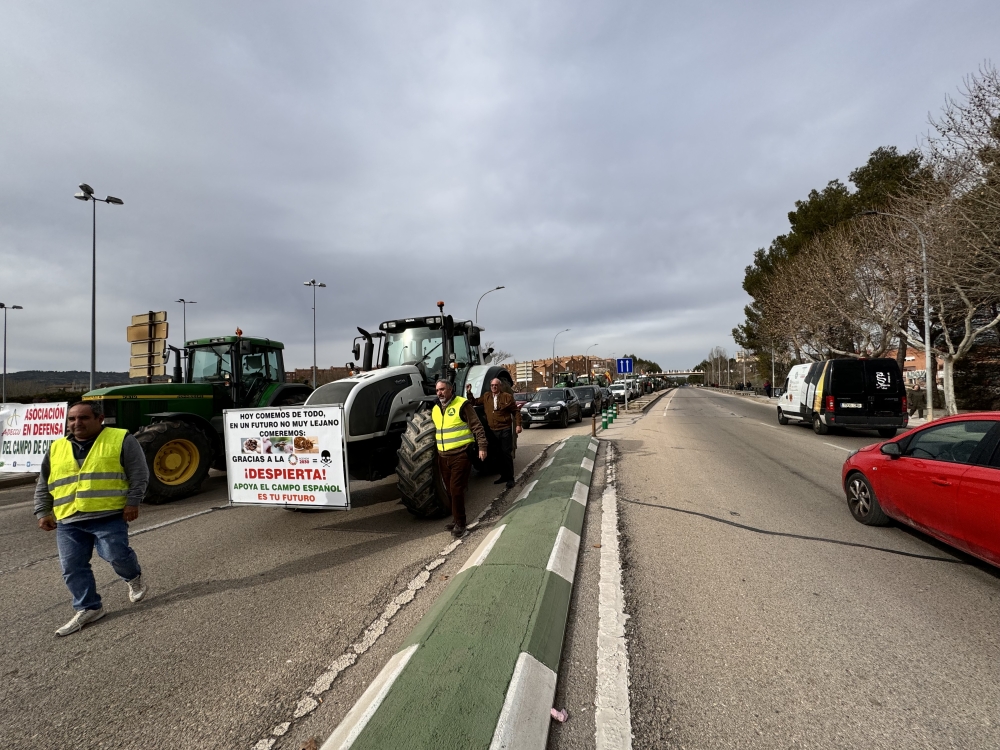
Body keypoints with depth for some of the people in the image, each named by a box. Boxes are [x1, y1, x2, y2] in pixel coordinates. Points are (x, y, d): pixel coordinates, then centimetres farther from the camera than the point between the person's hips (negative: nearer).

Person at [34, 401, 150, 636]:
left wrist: (133, 502, -12)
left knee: (116, 555, -12)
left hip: (109, 516, -5)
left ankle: (134, 578, 19)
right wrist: (43, 512, 14)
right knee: (72, 567, 4)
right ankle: (88, 608, 19)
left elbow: (139, 474, -5)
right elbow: (43, 486, 23)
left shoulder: (121, 440, -1)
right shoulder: (56, 448, 15)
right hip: (68, 521, 5)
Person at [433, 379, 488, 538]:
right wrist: (435, 451, 24)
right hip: (443, 457, 7)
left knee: (456, 490, -8)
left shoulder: (462, 405, -8)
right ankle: (457, 519, 30)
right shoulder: (435, 409, 12)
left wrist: (482, 447, -17)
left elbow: (477, 427, -10)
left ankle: (459, 524, 5)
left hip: (461, 455, -7)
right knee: (449, 490, 14)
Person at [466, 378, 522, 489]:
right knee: (498, 454, 12)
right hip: (492, 431, 5)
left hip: (505, 430, -5)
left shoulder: (507, 397, -2)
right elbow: (474, 402, 20)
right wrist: (469, 392, 5)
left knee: (506, 453, -3)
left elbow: (516, 411, 0)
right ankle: (503, 476, 25)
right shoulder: (486, 397, 10)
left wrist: (518, 424, -7)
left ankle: (510, 478, 6)